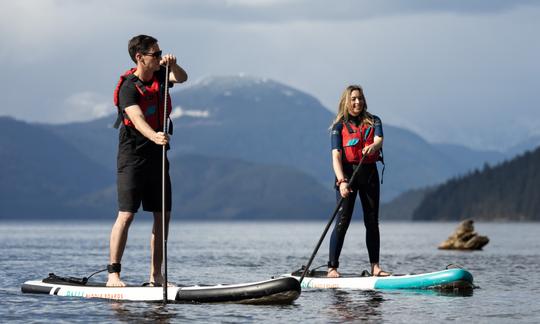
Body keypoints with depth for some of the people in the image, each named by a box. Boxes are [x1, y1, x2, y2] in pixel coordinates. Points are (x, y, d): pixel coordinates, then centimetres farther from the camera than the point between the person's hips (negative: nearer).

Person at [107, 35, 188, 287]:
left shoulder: (159, 75, 7)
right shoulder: (128, 87, -16)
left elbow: (182, 78, -8)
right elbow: (137, 119, -31)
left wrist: (172, 65, -28)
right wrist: (154, 136, -49)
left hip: (157, 156, 7)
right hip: (133, 155, -7)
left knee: (163, 215, 5)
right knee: (126, 214, -11)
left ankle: (156, 276, 10)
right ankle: (113, 274, -9)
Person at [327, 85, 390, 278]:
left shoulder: (373, 121, 8)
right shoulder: (339, 126, -1)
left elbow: (379, 139, -13)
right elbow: (336, 156, -11)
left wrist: (372, 146, -38)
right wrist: (341, 181, -26)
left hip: (369, 174, 3)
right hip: (347, 173, -3)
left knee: (372, 222, 5)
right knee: (343, 221, -10)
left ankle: (375, 267, 11)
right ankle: (332, 267, -9)